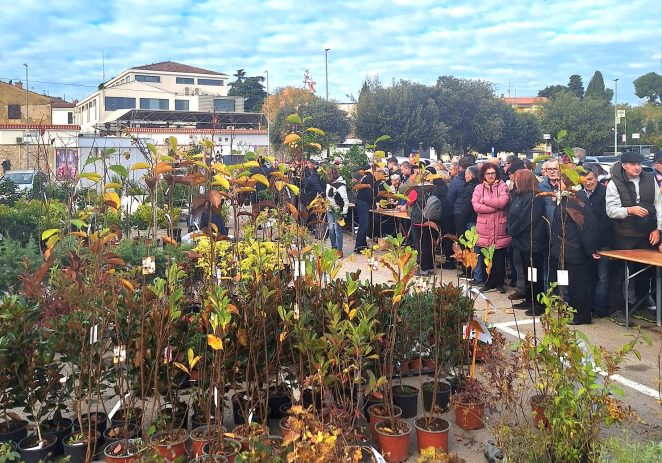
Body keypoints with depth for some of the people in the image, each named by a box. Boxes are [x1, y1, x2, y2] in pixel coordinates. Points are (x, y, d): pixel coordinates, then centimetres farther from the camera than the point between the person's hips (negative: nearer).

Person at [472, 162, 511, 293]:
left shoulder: (502, 186, 3)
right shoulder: (479, 188, 6)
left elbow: (503, 202, -15)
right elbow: (476, 206, -8)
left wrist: (484, 200, -9)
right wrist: (496, 206, -12)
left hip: (500, 230, -1)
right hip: (484, 230, 1)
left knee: (500, 258, 6)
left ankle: (499, 283, 20)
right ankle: (489, 282, 22)